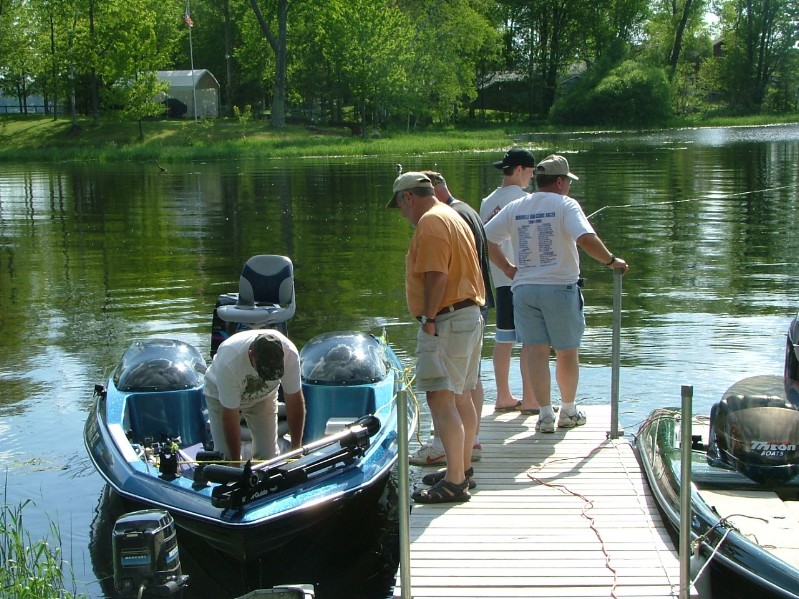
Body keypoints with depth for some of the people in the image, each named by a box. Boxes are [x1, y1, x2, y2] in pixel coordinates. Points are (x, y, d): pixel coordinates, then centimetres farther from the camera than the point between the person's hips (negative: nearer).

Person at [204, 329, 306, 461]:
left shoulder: (290, 354, -35)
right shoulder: (229, 362, -42)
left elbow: (295, 401, -21)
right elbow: (230, 417, -32)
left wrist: (296, 448, -17)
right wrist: (235, 461, -25)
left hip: (264, 395, 2)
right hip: (220, 395, -2)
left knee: (268, 455, -5)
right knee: (225, 456, -11)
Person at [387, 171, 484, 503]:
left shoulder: (430, 221, -12)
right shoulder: (453, 217, 20)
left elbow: (436, 275, -22)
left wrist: (429, 318, -18)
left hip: (447, 320, -11)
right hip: (469, 314, 11)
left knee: (441, 399, -12)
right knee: (458, 396, 18)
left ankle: (454, 483, -14)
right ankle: (464, 469, 27)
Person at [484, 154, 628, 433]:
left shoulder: (515, 208, 8)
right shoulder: (565, 205, -7)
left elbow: (485, 238, 7)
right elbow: (586, 239, -22)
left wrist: (508, 268, 12)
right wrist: (611, 261, -9)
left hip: (524, 288, 3)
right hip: (560, 287, -3)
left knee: (535, 351, 3)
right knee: (567, 352, 12)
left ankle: (545, 414, -2)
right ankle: (568, 411, 23)